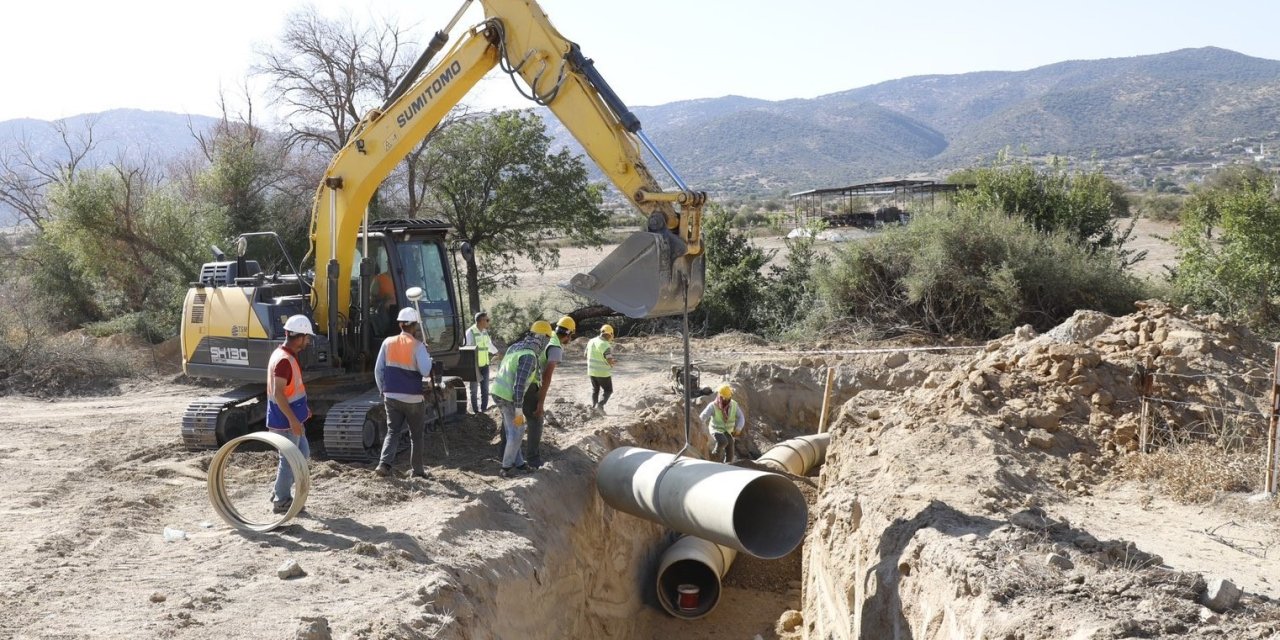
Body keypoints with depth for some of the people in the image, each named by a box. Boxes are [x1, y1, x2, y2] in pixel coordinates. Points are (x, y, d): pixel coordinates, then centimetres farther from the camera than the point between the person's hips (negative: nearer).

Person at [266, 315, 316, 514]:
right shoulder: (284, 360, -23)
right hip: (285, 421, -10)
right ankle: (281, 501, 12)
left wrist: (302, 408, 23)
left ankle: (279, 490, 26)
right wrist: (293, 420, -26)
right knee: (289, 460, 1)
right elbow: (278, 393, -26)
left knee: (303, 453, 19)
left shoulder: (287, 355, 9)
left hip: (291, 419, 10)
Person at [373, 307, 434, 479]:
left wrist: (383, 390, 16)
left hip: (391, 396, 3)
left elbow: (378, 370, 4)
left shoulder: (388, 343, 1)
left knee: (393, 431, 11)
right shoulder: (417, 346, -11)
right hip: (413, 398, -3)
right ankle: (417, 470, 17)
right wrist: (427, 354, -2)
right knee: (417, 435, 11)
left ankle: (384, 463, -8)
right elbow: (426, 371, -18)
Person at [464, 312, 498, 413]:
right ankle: (475, 410, 15)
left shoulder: (485, 331, 6)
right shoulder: (470, 332, -17)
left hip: (485, 365, 6)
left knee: (485, 388, 11)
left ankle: (484, 408, 21)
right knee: (474, 389, 6)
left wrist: (496, 352, 40)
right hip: (474, 366, -6)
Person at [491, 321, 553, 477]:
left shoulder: (515, 347, 7)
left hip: (498, 392, 9)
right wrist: (519, 410, -24)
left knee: (512, 431, 19)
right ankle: (506, 466, 13)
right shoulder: (529, 356, -22)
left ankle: (518, 462, 29)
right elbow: (520, 384, -27)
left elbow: (501, 368, 18)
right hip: (509, 397, -9)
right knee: (517, 432, 6)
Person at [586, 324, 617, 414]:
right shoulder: (605, 345, -20)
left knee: (595, 390, 23)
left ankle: (594, 406, 22)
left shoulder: (591, 341, 3)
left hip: (591, 371, 7)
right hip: (603, 372, -7)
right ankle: (600, 404, -12)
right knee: (608, 390, 7)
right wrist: (613, 362, -2)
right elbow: (610, 361, -24)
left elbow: (586, 354, 15)